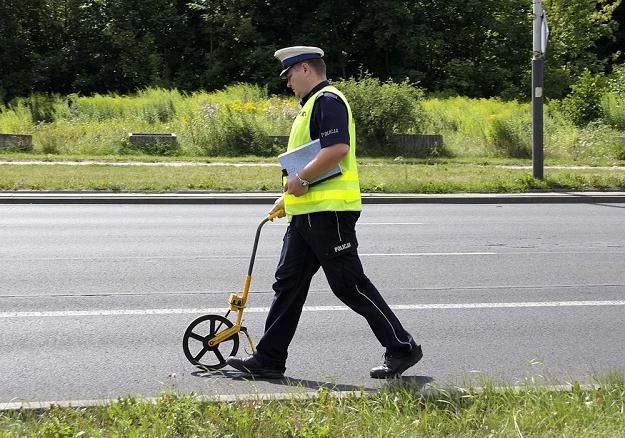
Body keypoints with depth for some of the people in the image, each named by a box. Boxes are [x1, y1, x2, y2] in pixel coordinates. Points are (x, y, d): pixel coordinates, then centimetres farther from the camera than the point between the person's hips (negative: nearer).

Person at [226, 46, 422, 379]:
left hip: (329, 212, -11)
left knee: (349, 285, -6)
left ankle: (402, 349, 4)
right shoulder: (311, 105, 22)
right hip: (306, 214, 11)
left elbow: (338, 149, -27)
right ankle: (269, 359, 12)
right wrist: (289, 198, 24)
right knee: (288, 283, 9)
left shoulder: (328, 100, -12)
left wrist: (301, 179, -20)